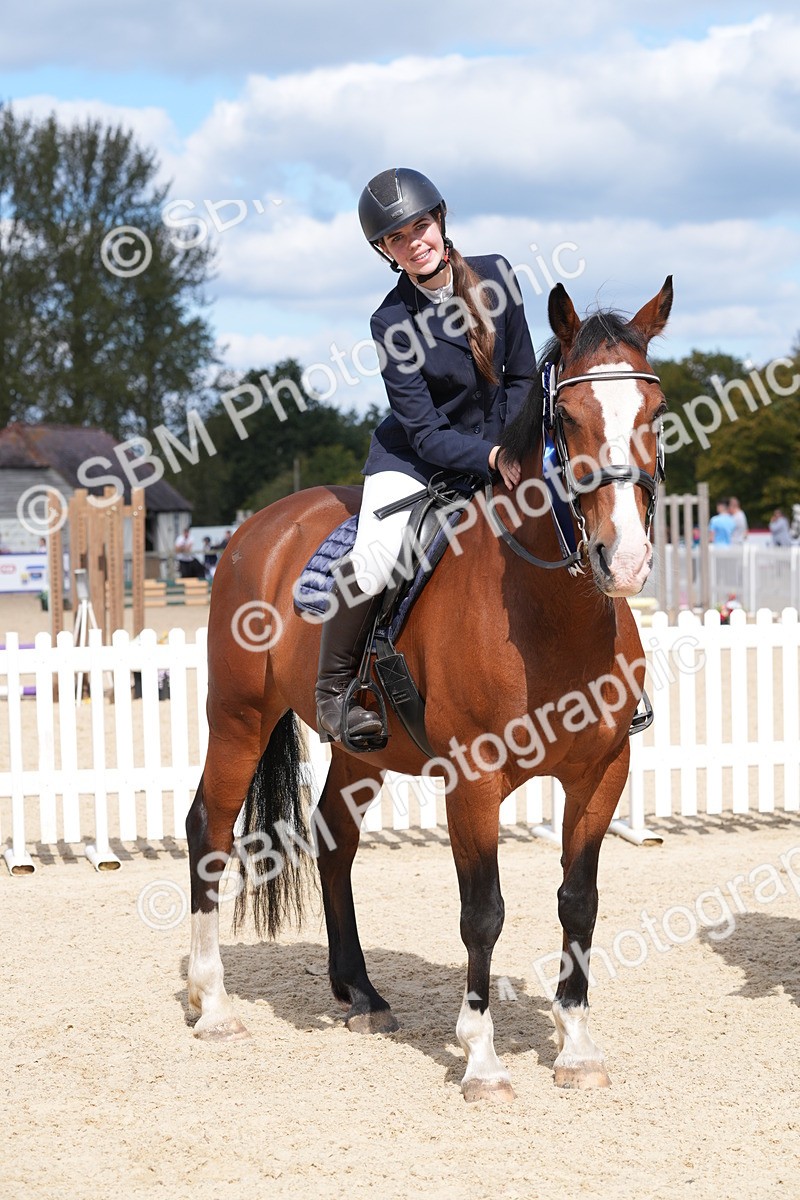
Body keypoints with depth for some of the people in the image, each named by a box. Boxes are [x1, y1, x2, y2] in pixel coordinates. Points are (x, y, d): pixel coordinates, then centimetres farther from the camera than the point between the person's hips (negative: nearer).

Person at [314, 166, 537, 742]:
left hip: (496, 448, 4)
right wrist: (492, 458, -33)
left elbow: (521, 376, 4)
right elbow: (425, 434, -18)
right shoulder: (392, 323, -17)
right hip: (414, 457, -4)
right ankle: (333, 692, -7)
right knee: (371, 562, -29)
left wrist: (511, 451, -8)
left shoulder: (495, 275, -6)